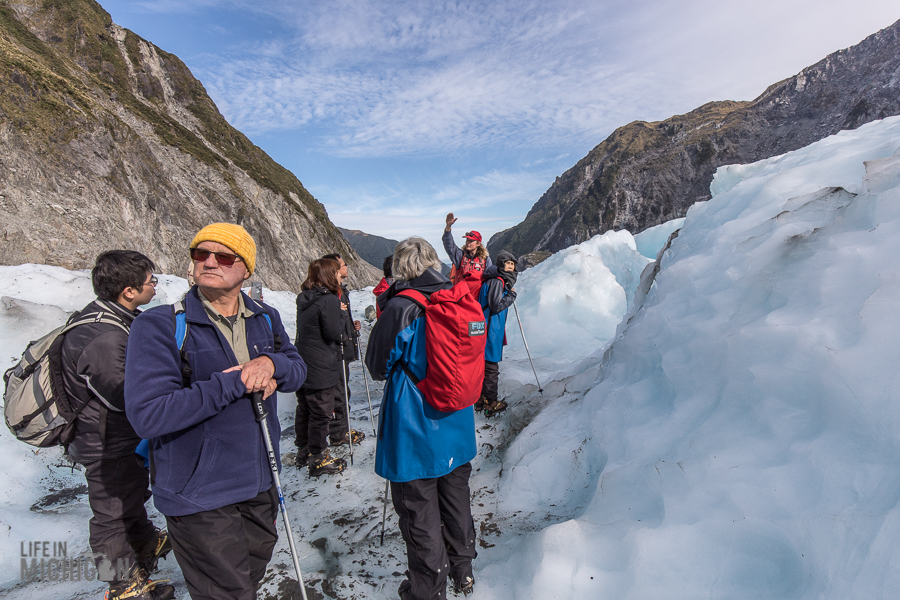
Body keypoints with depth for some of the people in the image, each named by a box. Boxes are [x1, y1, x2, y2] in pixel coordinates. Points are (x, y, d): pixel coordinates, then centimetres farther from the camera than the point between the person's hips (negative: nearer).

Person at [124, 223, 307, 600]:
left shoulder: (266, 319, 1)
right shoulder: (158, 326, -17)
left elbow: (298, 371, 4)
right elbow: (147, 415, -24)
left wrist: (272, 364, -20)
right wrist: (236, 383, -26)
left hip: (260, 484, 6)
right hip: (199, 498, -5)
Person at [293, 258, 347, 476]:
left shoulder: (303, 298, 7)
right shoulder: (330, 300, -19)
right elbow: (333, 333, -21)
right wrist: (341, 321, -2)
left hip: (302, 365, 9)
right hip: (321, 369, -8)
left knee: (304, 409, 20)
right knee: (321, 414, 3)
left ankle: (303, 450, 35)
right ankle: (318, 459, 14)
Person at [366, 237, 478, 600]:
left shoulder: (400, 308, -21)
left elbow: (378, 367, -9)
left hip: (415, 435, -6)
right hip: (458, 426, 7)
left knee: (419, 512, 12)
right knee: (456, 498, 25)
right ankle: (462, 571, 45)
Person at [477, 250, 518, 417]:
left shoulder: (500, 281, 16)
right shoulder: (497, 281, -16)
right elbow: (497, 305, -22)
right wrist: (511, 295, -11)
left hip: (490, 329, 11)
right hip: (490, 330, -11)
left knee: (485, 363, 17)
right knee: (491, 366, -1)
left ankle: (481, 399, 28)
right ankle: (491, 403, 9)